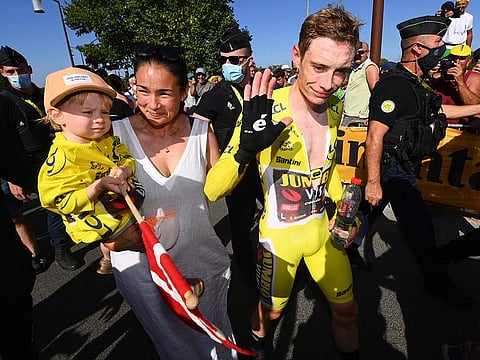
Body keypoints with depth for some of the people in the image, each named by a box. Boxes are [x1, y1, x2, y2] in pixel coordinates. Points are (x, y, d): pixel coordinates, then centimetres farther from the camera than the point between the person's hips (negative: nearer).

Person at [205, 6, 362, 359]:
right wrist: (246, 149, -46)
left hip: (322, 228, 4)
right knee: (271, 312, 21)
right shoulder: (266, 110, -26)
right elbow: (212, 191, -29)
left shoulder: (334, 106, -7)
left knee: (347, 311, 19)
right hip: (278, 235, -4)